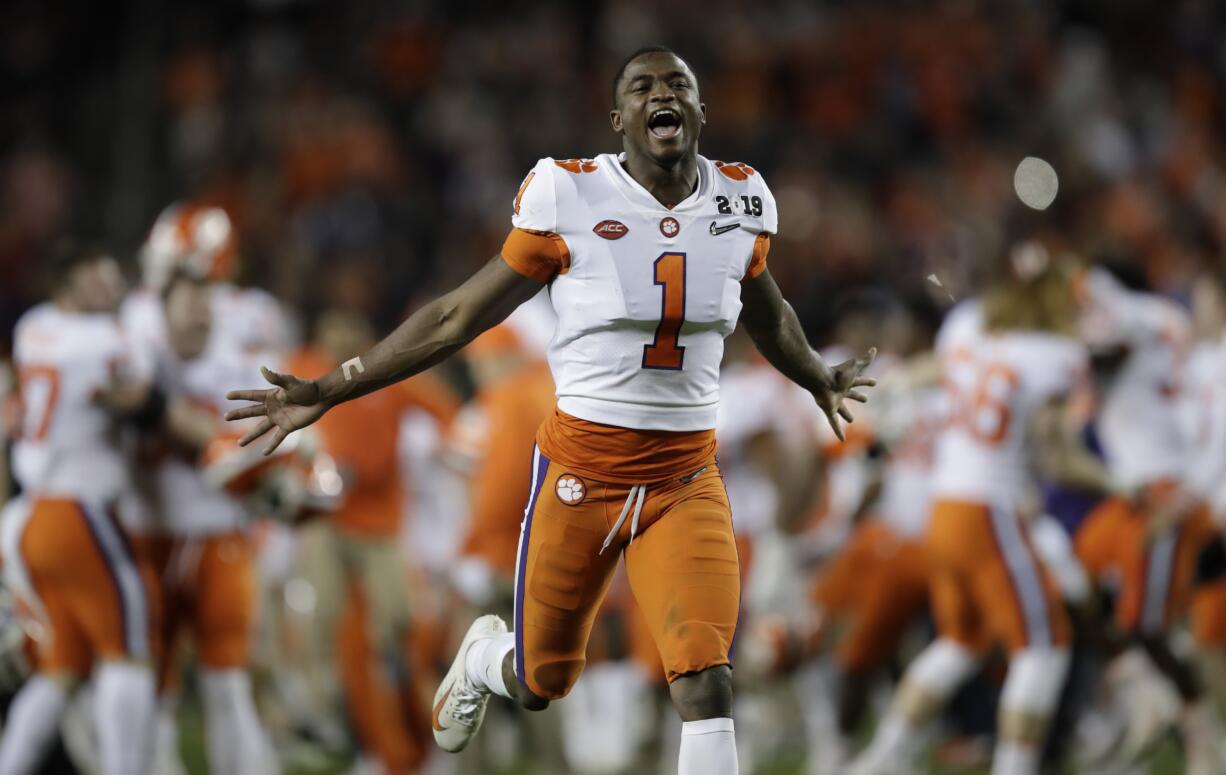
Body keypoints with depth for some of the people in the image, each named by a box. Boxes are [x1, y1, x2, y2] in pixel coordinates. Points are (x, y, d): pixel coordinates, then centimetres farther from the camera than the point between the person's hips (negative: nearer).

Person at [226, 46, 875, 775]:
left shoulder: (739, 203, 1)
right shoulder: (571, 201, -10)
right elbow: (458, 317, -3)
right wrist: (328, 391, -4)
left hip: (687, 478, 2)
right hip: (582, 467, -2)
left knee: (708, 685, -16)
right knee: (541, 684, 13)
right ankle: (486, 655, 50)